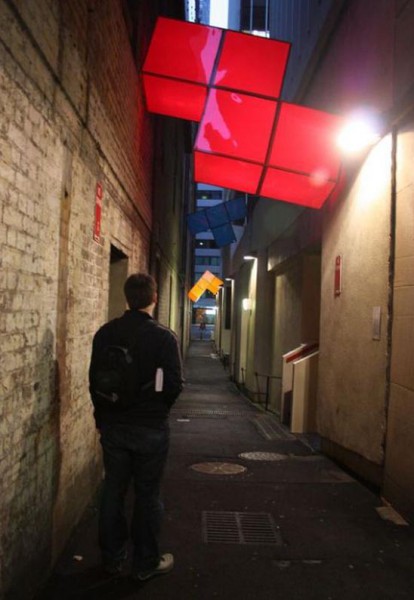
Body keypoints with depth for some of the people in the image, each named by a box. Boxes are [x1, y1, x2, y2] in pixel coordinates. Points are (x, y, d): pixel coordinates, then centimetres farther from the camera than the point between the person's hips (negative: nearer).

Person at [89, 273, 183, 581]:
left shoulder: (105, 333, -3)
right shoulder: (164, 336, -15)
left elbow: (95, 380, 3)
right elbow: (175, 384, -13)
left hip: (112, 426, 4)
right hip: (150, 428, -3)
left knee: (113, 491, 15)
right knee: (147, 495, 9)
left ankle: (112, 558, 29)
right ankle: (146, 563, 22)